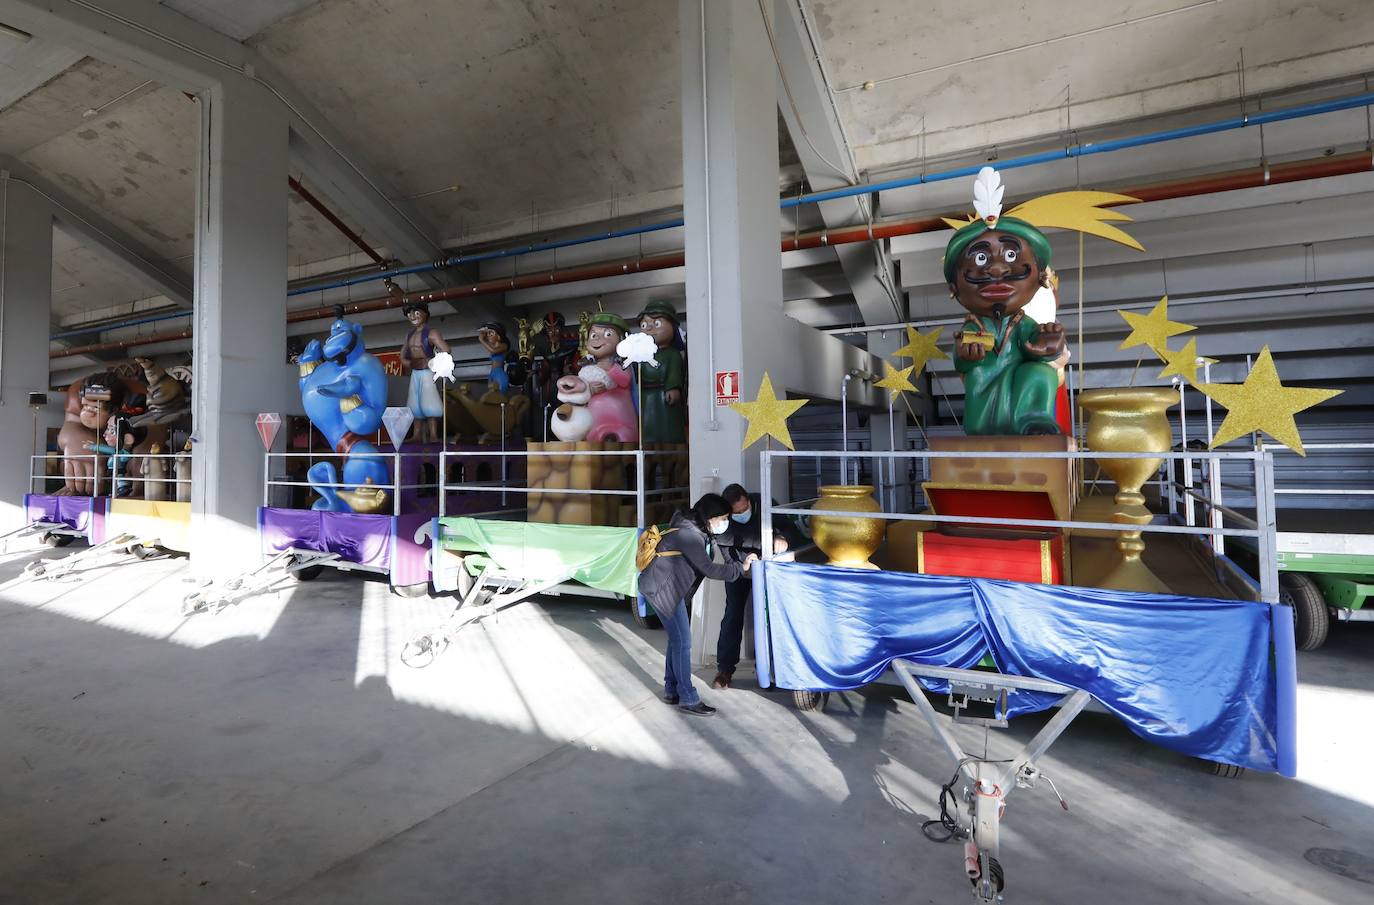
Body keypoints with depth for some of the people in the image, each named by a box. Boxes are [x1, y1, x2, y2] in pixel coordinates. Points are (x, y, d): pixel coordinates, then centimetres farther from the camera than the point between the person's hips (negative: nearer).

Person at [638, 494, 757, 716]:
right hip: (661, 588, -10)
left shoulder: (693, 529, 6)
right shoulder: (689, 535, -23)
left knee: (677, 639, 13)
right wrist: (740, 567, -12)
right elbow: (709, 569, -23)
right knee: (683, 641, -5)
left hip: (668, 587, 10)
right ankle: (688, 698, 5)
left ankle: (672, 691, 23)